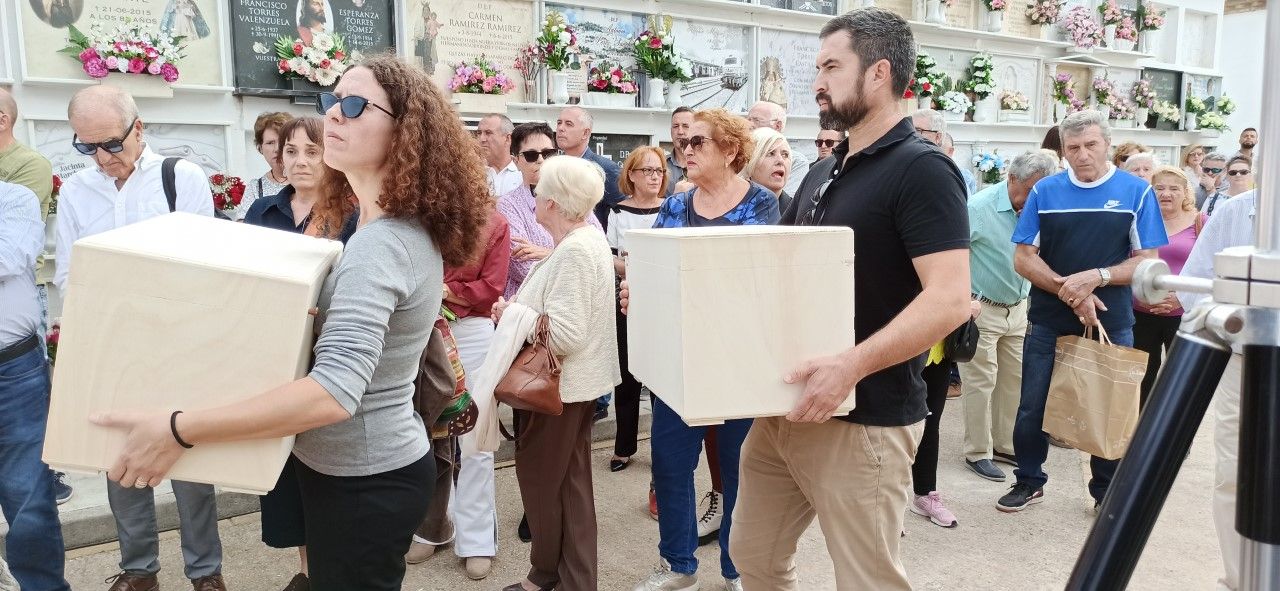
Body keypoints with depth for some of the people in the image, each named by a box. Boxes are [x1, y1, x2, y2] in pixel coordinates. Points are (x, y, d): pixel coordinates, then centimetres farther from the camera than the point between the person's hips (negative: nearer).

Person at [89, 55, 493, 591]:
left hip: (363, 481, -9)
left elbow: (334, 393, -37)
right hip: (379, 464, 10)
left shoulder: (380, 244, -27)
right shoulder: (407, 229, 4)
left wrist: (176, 430, -33)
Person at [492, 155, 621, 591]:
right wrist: (520, 310, 2)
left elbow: (563, 335, -27)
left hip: (561, 384, -10)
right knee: (571, 483, 16)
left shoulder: (573, 251, -23)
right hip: (578, 380, 10)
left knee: (541, 477, 8)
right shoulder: (587, 238, 9)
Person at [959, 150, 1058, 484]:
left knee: (1016, 379, 12)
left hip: (1018, 309, 6)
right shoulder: (979, 207, -17)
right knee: (981, 382, 1)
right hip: (982, 309, -6)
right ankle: (978, 453, 12)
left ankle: (1005, 445, 26)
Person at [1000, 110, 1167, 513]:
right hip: (1048, 324, 1)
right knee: (1032, 409, 7)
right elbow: (1024, 258, -2)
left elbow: (1147, 261, -3)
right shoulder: (1045, 192, 2)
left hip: (1111, 324, -1)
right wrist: (1068, 290, -15)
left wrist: (1096, 277, -19)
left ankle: (1107, 491, 29)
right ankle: (1029, 481, 26)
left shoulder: (1136, 192, 0)